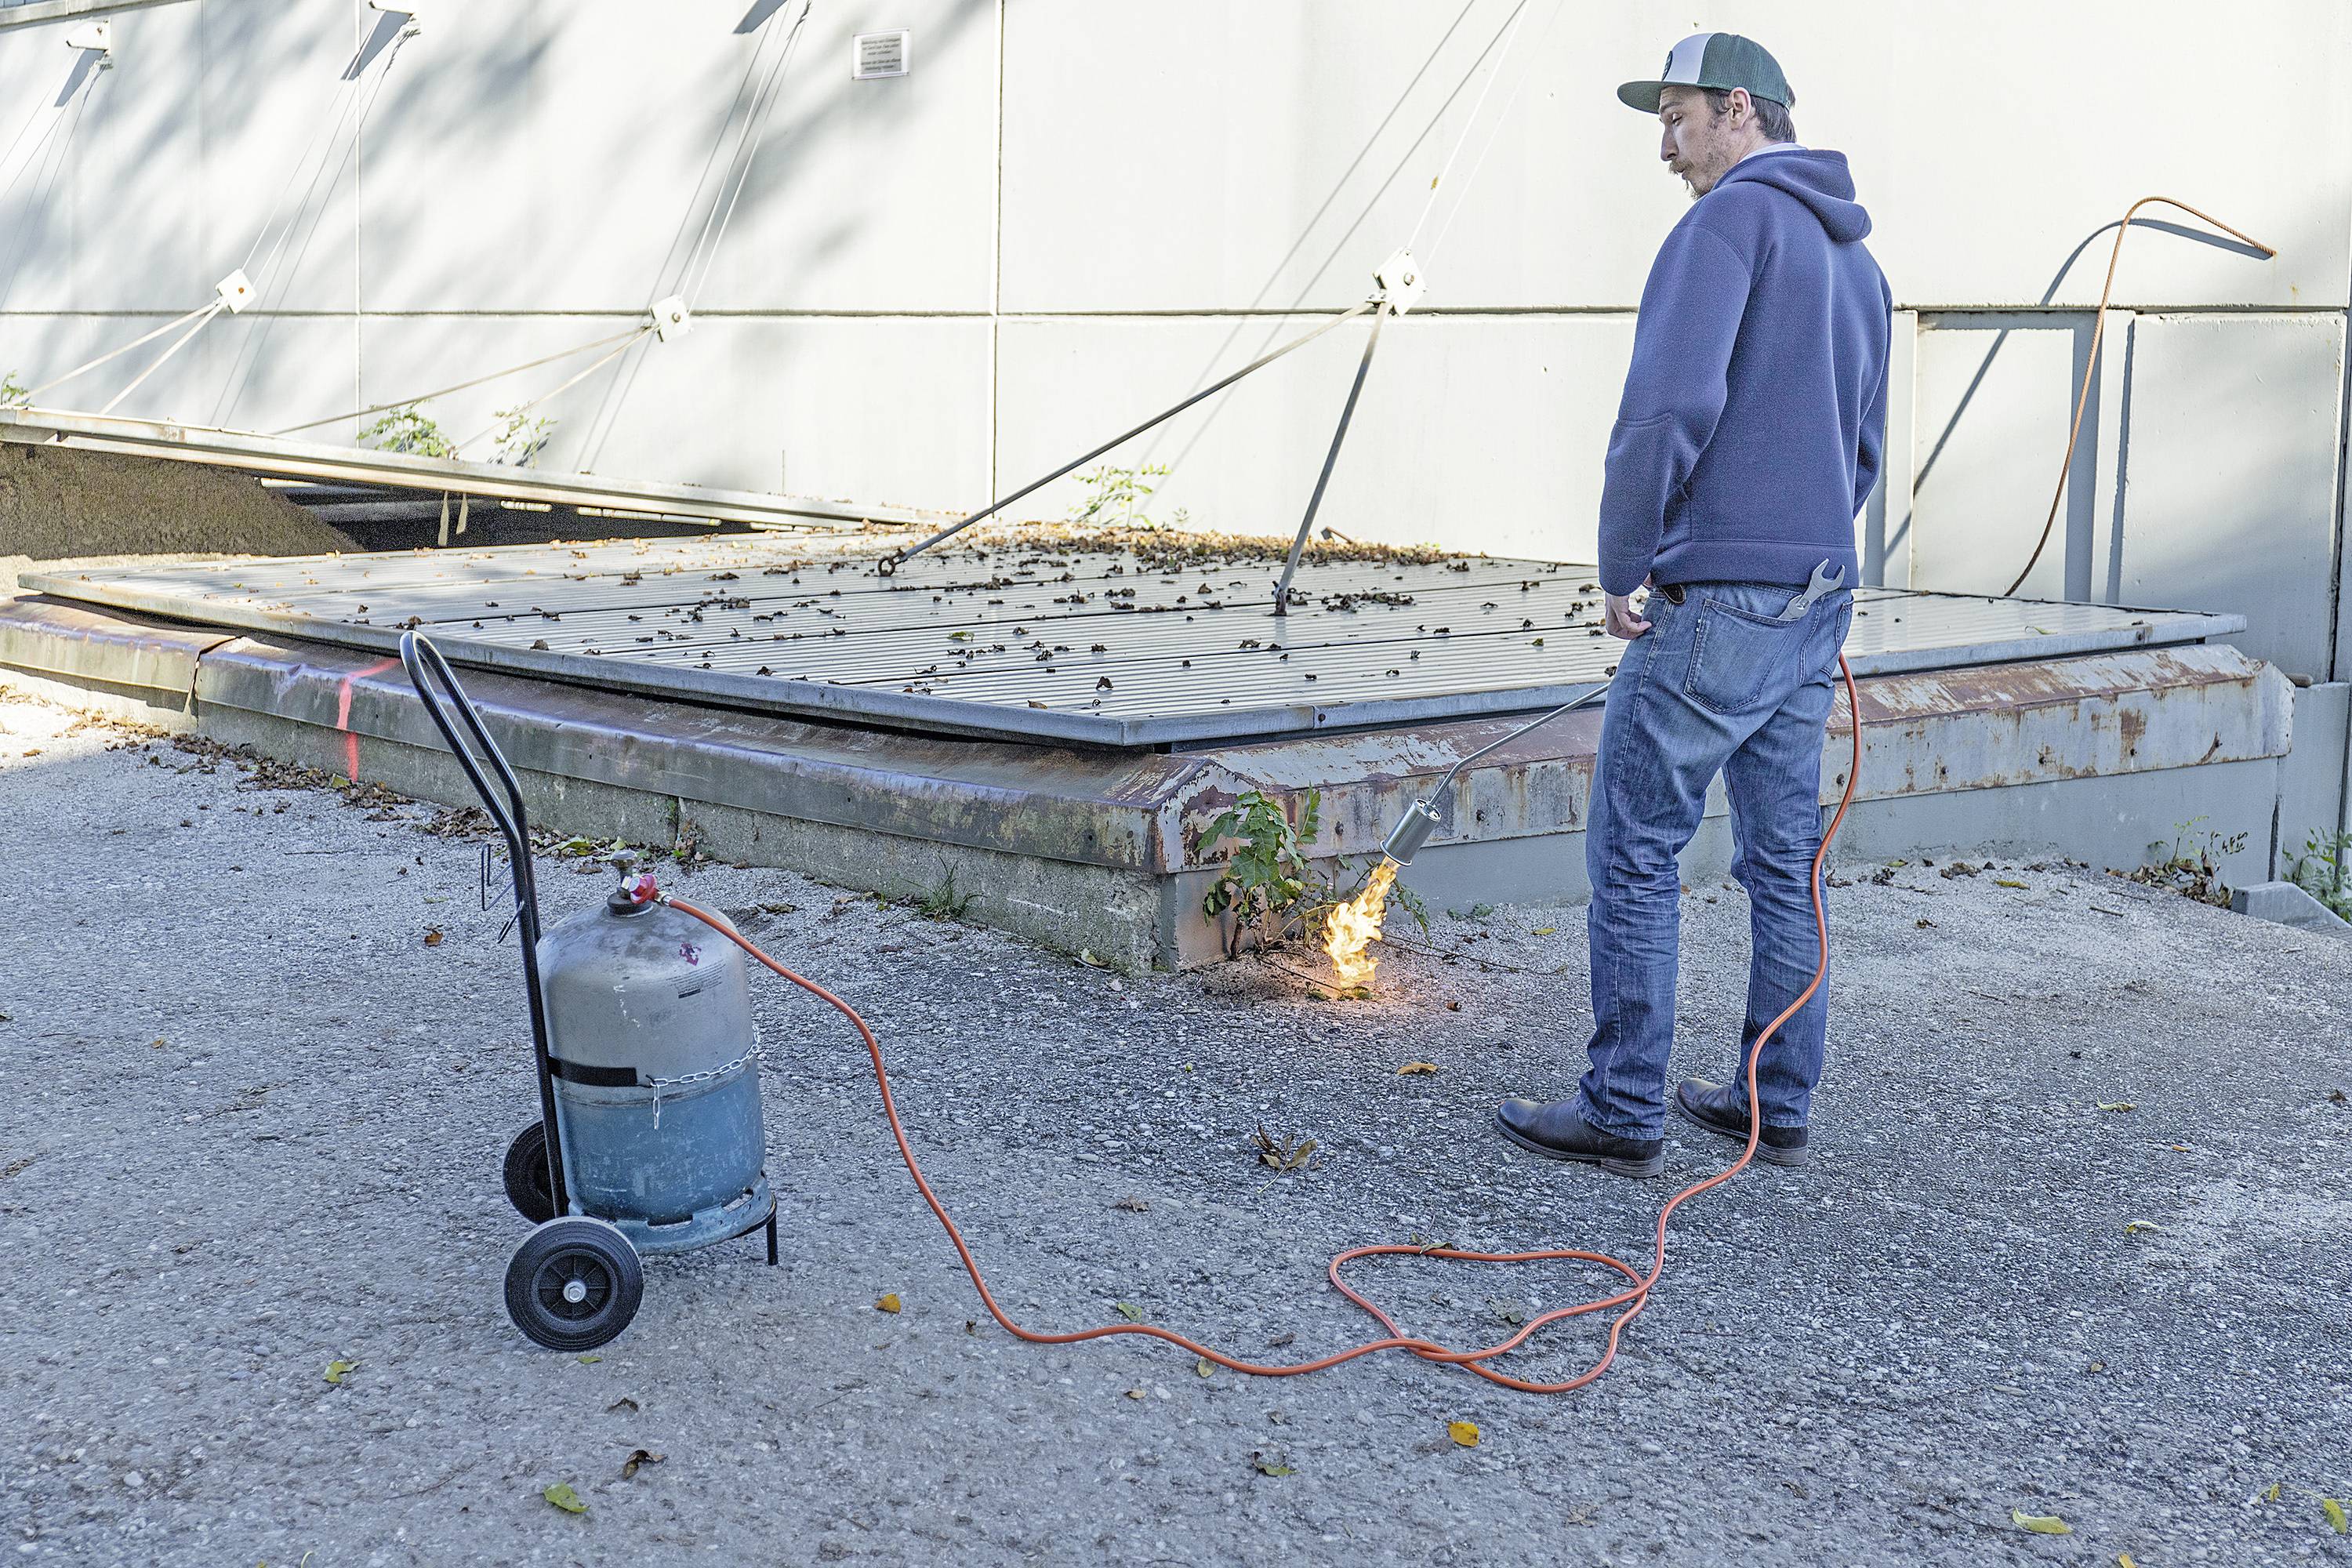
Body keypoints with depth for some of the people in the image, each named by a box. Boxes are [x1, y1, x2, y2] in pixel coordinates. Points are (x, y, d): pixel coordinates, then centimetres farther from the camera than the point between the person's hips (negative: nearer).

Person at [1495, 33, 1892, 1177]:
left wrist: (1620, 566, -13)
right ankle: (1777, 1104, 19)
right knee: (1786, 855, 12)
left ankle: (1623, 1114, 3)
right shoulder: (1857, 259, 19)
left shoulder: (1733, 218, -10)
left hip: (1717, 600, -9)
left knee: (1634, 851, -2)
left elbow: (1671, 404, -21)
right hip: (1817, 602, 9)